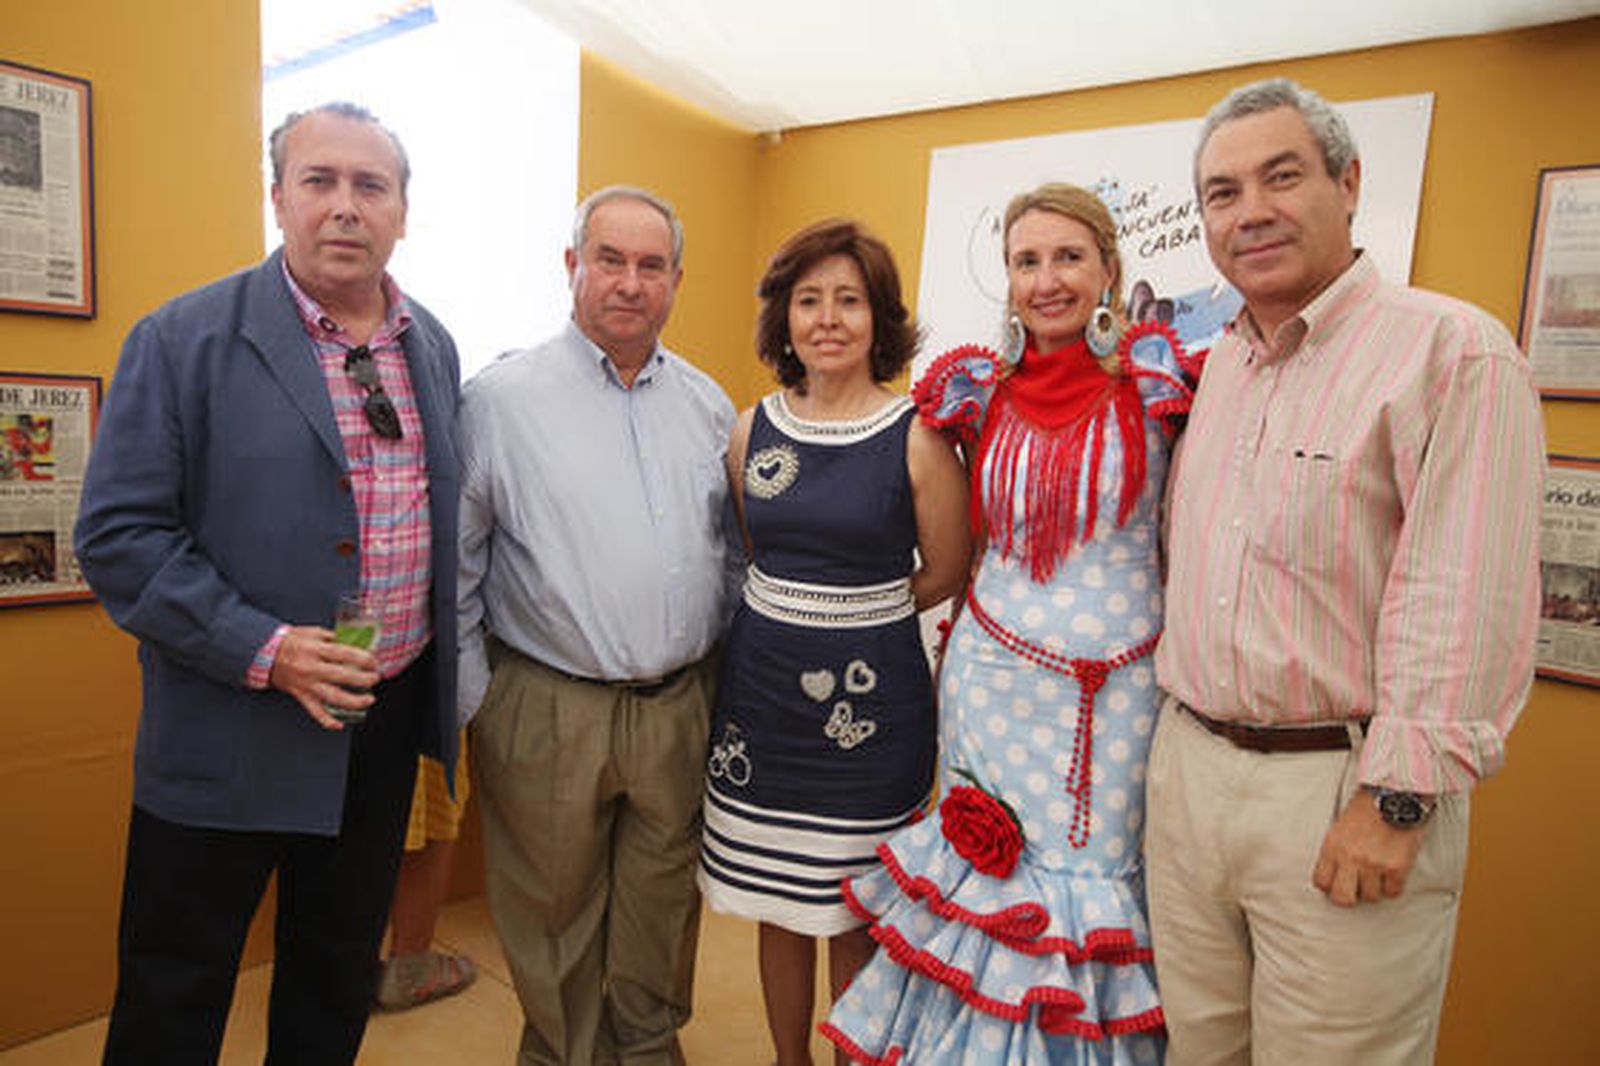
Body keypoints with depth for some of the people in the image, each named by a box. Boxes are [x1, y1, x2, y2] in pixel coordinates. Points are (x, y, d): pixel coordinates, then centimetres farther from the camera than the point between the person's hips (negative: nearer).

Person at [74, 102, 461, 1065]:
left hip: (391, 714, 5)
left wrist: (444, 679, 6)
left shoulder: (433, 347, 5)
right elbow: (120, 535, -12)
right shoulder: (184, 339, -10)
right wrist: (262, 651, -21)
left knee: (342, 976, 22)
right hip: (232, 728, -4)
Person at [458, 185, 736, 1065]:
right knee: (554, 912, 14)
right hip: (549, 711, -3)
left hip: (682, 705, 4)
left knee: (664, 905, 18)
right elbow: (455, 565, -3)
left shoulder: (708, 405, 6)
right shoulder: (502, 397, -6)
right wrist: (473, 698, -5)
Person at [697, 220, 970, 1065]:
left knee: (854, 919, 12)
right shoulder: (753, 428, 2)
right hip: (760, 686, 4)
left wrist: (852, 610, 1)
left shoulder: (917, 437, -10)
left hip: (871, 698, -3)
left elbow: (943, 574, -1)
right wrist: (789, 610, 5)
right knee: (776, 908, 17)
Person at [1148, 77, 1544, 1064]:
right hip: (1188, 764, 6)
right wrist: (1184, 733, 14)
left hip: (1341, 791, -6)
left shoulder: (1452, 349, -11)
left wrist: (1397, 800, -18)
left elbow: (1466, 604, -17)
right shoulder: (1214, 367, 11)